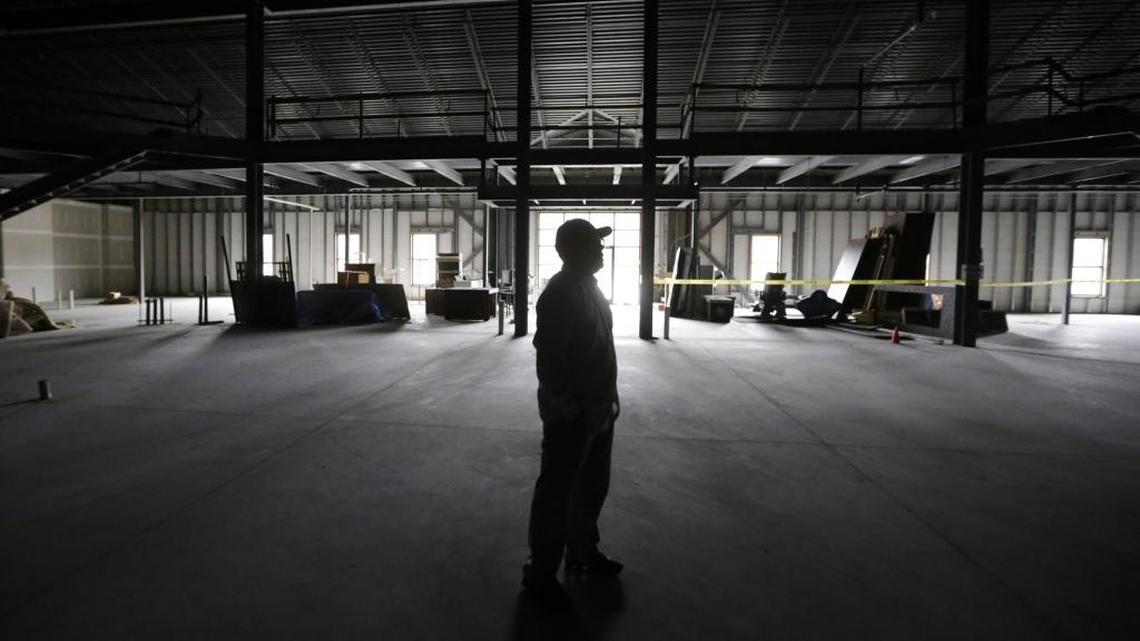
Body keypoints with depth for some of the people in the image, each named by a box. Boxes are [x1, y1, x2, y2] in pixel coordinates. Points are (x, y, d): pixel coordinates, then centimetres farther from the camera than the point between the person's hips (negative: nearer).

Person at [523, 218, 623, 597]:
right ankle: (540, 573, 20)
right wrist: (569, 406, -21)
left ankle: (583, 553, 40)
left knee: (592, 485, 21)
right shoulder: (560, 292, -20)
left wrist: (605, 399, 15)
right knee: (557, 492, 4)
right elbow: (549, 357, -25)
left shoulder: (589, 286, 10)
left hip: (596, 409, 9)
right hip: (571, 415, -9)